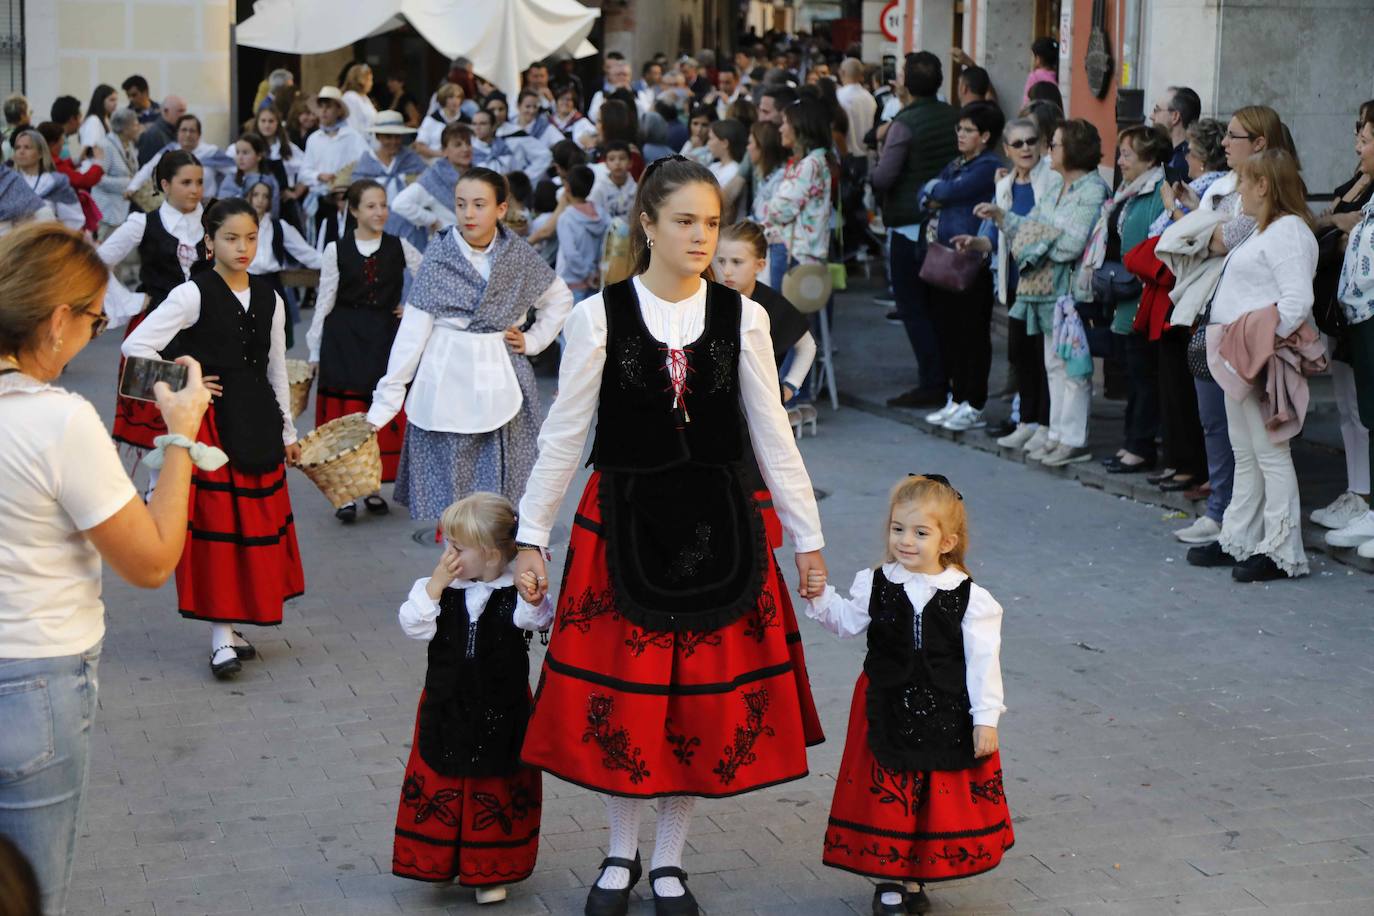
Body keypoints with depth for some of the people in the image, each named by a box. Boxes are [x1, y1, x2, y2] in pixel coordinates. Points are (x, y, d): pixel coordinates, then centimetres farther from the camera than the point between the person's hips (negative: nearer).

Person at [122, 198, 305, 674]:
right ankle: (222, 639, -1)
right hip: (212, 420, -6)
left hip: (259, 419, 6)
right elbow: (135, 347, -12)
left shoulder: (269, 299, 9)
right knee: (217, 521, -6)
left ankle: (232, 627, 19)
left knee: (258, 519, 6)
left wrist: (288, 432, 19)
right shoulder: (193, 295, -8)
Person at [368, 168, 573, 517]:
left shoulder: (518, 255, 4)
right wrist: (384, 402, -8)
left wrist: (533, 340, 9)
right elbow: (411, 332, -4)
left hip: (499, 382, 2)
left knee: (496, 494, 1)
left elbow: (560, 298, 21)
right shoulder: (439, 256, -2)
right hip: (446, 384, -2)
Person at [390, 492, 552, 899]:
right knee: (442, 783, 10)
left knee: (497, 786, 9)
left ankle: (491, 869, 23)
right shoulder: (437, 588, -3)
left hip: (500, 712, -2)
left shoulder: (516, 591, -8)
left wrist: (532, 599, -36)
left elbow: (538, 622, -19)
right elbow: (414, 626, -13)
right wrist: (436, 585, -20)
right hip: (447, 708, 2)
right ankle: (442, 860, 27)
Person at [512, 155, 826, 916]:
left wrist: (807, 539, 4)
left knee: (707, 695, 6)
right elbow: (564, 434, -2)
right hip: (623, 523, -1)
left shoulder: (742, 317, -1)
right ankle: (621, 854, 26)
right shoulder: (598, 316, -6)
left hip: (717, 525, 2)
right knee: (619, 692, 5)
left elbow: (772, 433, 3)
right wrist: (531, 536, -3)